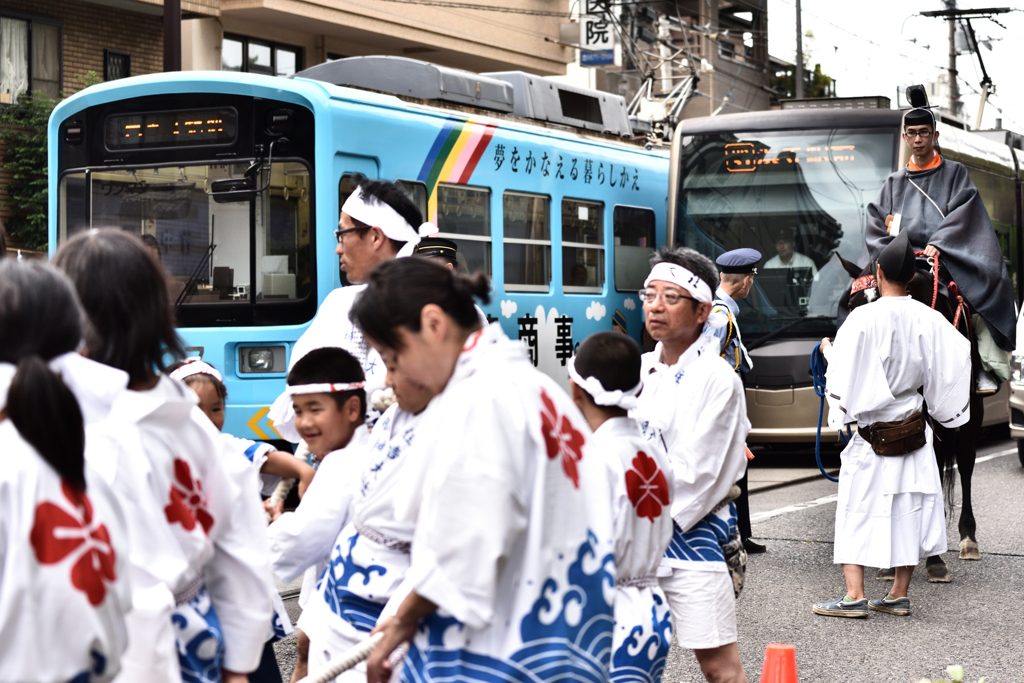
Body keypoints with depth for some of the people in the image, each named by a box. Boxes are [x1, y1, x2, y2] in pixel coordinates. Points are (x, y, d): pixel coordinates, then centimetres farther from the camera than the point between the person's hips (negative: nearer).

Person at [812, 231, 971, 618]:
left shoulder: (863, 318, -13)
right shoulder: (929, 320, -1)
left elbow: (841, 372, -14)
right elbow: (960, 356, 4)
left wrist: (829, 351, 6)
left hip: (870, 433, -4)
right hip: (913, 431, 4)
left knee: (857, 511, 1)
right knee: (908, 512, 10)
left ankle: (854, 597, -4)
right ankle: (899, 596, 14)